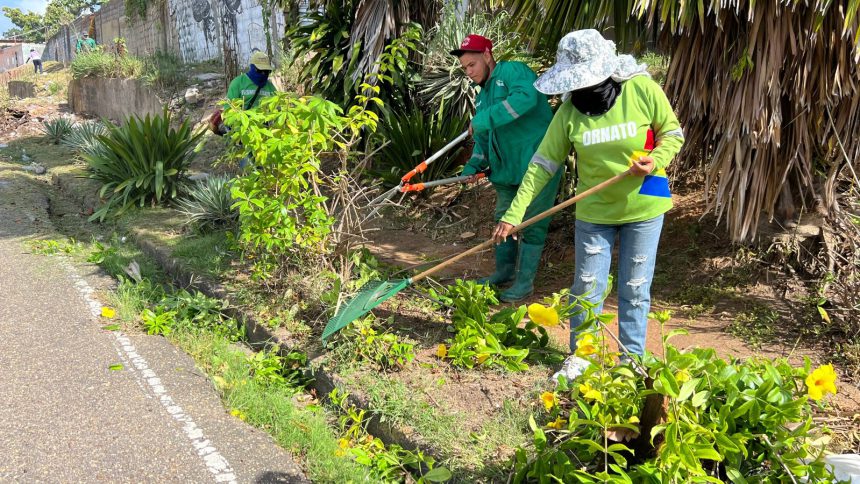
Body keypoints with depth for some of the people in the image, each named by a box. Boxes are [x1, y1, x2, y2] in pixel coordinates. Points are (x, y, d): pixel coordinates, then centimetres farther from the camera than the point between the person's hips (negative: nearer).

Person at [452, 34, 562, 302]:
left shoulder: (513, 71, -10)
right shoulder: (483, 95, 17)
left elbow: (526, 97, -32)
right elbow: (483, 138, 21)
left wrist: (484, 119, -29)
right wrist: (473, 166, 4)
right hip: (507, 168, 9)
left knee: (532, 224, 0)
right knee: (504, 219, 18)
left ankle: (525, 281, 11)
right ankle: (504, 270, 35)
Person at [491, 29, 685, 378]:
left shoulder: (642, 90, -15)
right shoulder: (570, 110, -11)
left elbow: (672, 134, -2)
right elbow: (543, 163, -9)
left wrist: (655, 160, -23)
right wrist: (514, 213, -15)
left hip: (644, 207, -1)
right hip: (595, 211, 1)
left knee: (635, 289, 9)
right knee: (587, 287, 7)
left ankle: (632, 360, 26)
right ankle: (579, 358, 24)